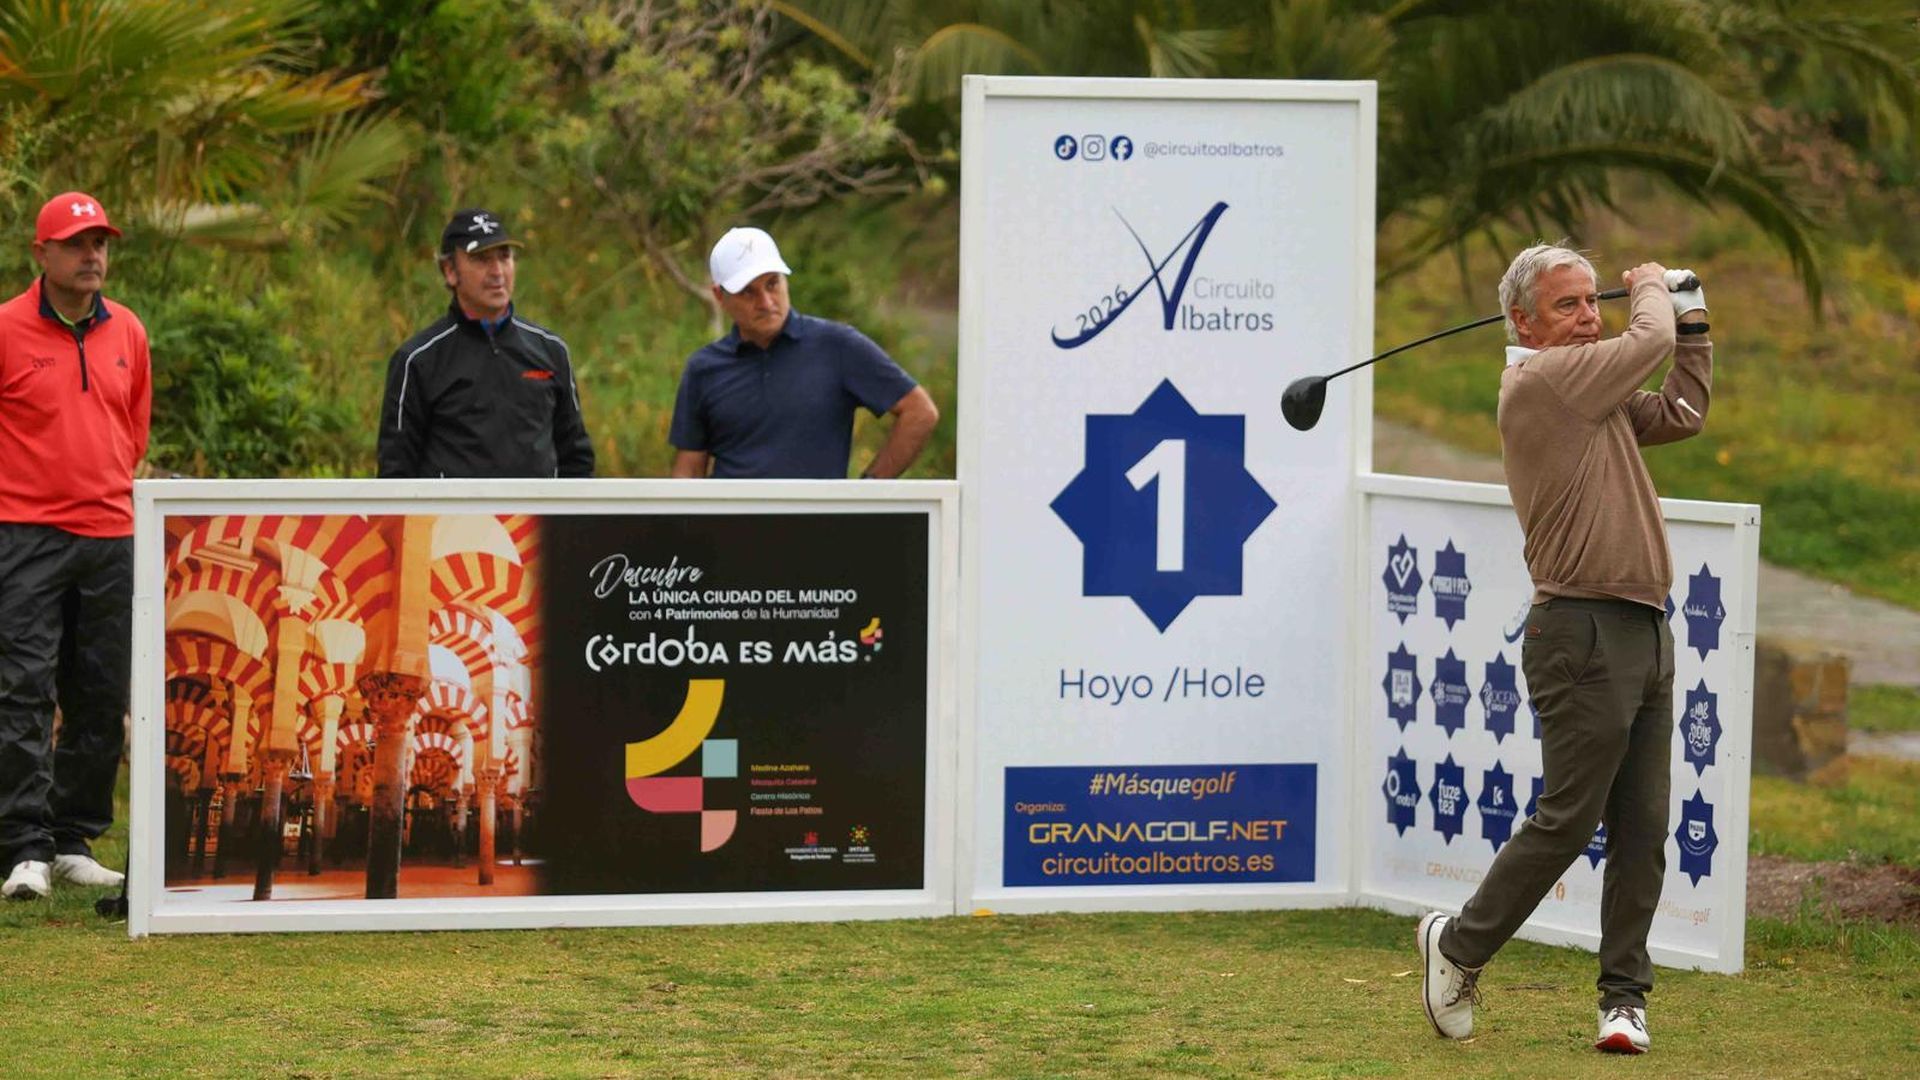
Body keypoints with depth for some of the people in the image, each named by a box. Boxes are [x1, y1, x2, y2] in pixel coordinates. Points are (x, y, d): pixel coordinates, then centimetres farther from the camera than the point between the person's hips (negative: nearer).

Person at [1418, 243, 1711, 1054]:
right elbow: (1649, 341, -8)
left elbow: (1684, 411, 28)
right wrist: (1652, 289, 13)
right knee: (1568, 821, -7)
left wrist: (1691, 316, 23)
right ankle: (1460, 945, 10)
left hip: (1645, 631, 9)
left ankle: (1625, 997, 8)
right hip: (1584, 630, -9)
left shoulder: (1595, 394, 19)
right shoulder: (1538, 381, -10)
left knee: (1642, 830, 5)